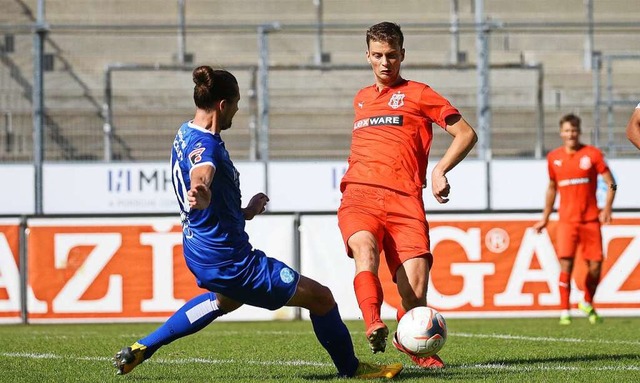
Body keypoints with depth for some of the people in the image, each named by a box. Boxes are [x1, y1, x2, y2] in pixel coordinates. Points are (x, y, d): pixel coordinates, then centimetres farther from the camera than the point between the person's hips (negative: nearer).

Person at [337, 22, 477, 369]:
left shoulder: (418, 94, 13)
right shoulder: (361, 99, 27)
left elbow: (466, 134, 9)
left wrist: (440, 170, -4)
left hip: (403, 200, -3)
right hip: (360, 196, 3)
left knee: (415, 289, -13)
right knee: (365, 247, -33)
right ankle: (374, 326, -51)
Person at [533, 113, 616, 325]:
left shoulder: (592, 154, -1)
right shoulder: (553, 157, 7)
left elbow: (611, 183, 1)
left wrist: (607, 208, -13)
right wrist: (545, 218, 20)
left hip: (591, 219, 0)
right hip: (566, 220, 0)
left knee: (595, 265, 0)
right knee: (566, 264, -14)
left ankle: (587, 304, 26)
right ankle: (564, 312, -8)